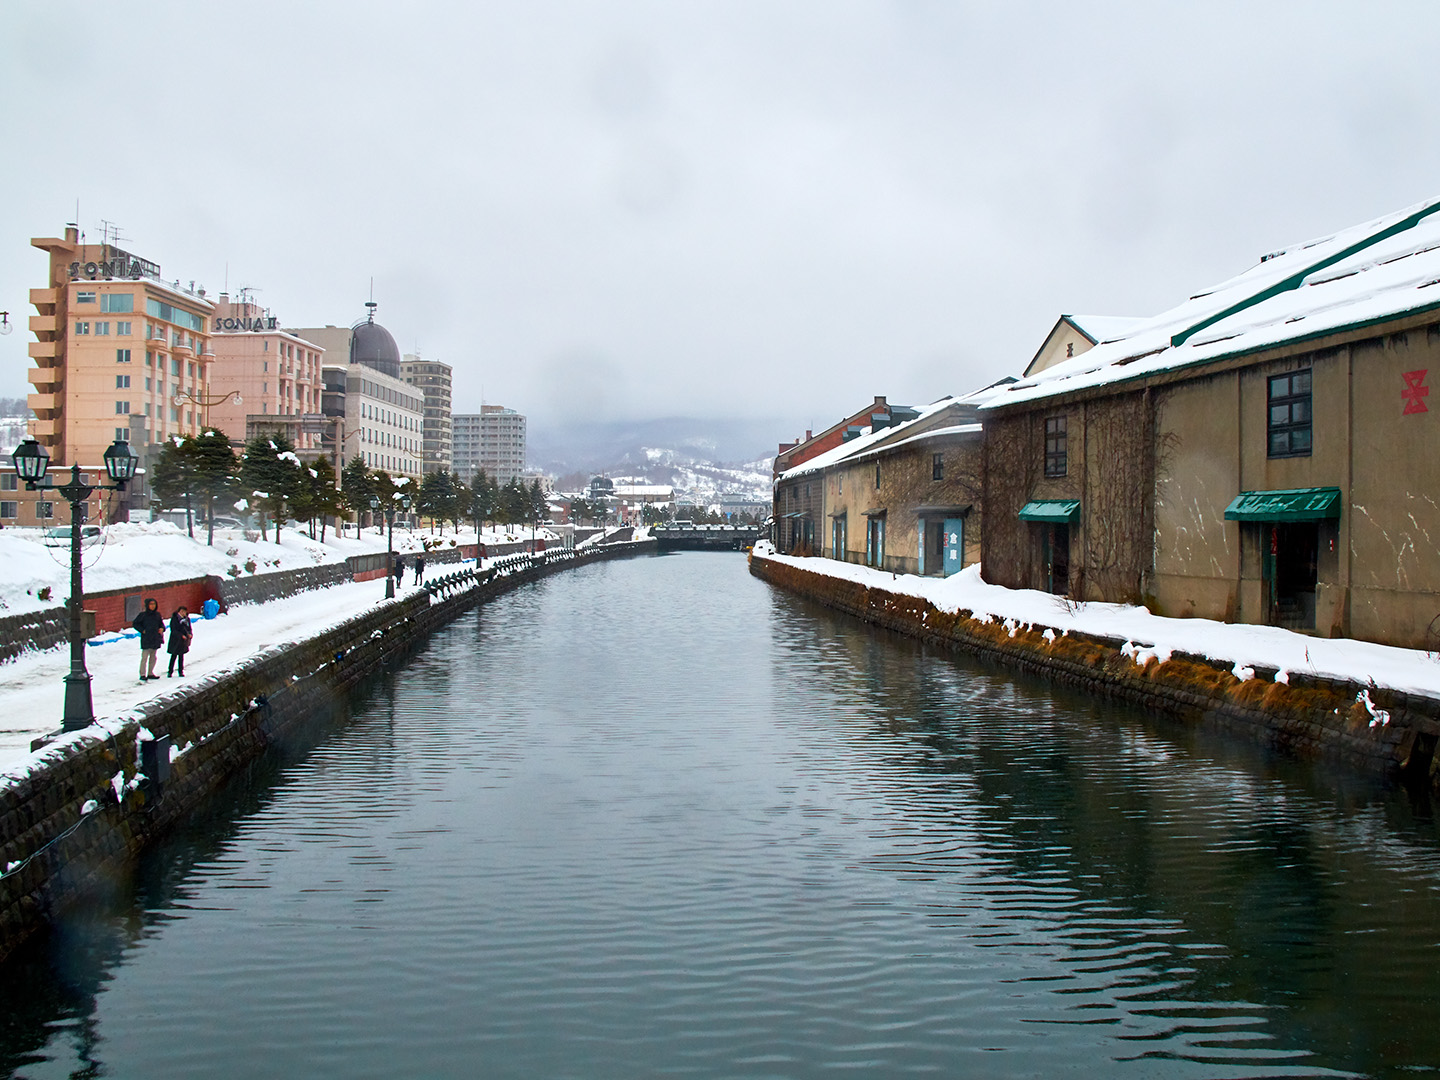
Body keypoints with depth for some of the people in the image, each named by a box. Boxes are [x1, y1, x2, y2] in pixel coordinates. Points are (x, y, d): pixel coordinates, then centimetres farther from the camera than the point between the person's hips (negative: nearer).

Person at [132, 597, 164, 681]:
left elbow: (161, 623, 21)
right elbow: (135, 624, -1)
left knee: (153, 657, 12)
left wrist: (162, 628, 1)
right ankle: (142, 674, -7)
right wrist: (142, 630, -10)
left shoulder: (157, 614, 8)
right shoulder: (143, 615, -6)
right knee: (144, 657, -9)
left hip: (155, 639, 6)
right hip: (146, 639, -6)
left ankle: (150, 673, 21)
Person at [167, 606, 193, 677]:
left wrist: (190, 634, -9)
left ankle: (181, 671, 14)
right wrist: (181, 635, -23)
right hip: (175, 640, -4)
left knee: (181, 656, 9)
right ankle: (170, 672, 5)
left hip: (183, 641, 4)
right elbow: (173, 630, -13)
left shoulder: (187, 619, 6)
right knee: (174, 656, -2)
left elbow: (189, 628, 12)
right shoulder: (174, 618, -9)